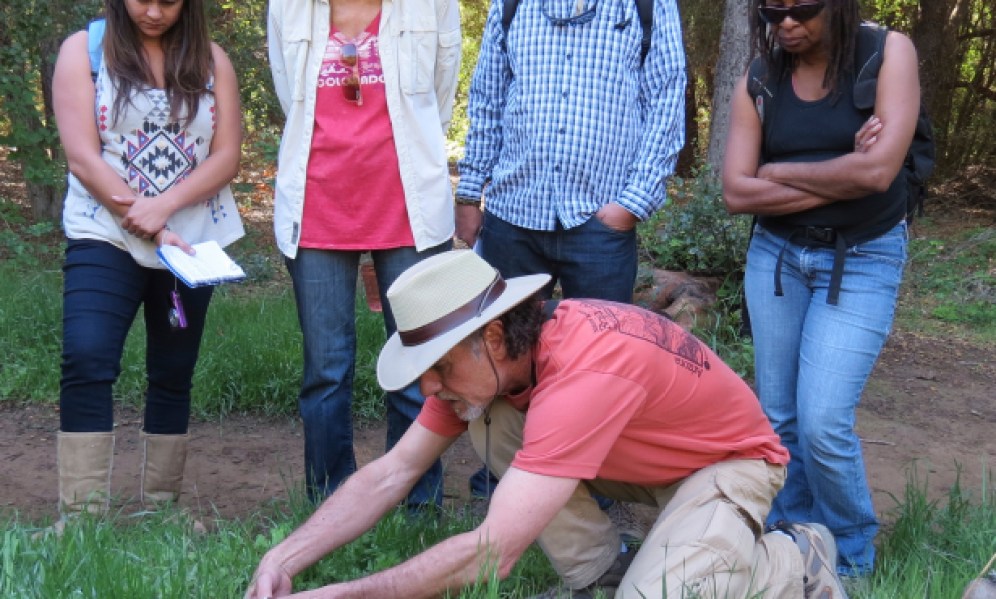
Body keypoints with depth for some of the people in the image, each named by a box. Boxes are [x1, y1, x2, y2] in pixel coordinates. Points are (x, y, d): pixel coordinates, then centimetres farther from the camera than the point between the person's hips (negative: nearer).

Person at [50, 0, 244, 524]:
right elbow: (82, 157, -8)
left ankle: (162, 505, 19)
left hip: (192, 240, 3)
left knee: (173, 375, 8)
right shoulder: (84, 50, 0)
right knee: (86, 359, -18)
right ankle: (81, 514, -13)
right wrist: (153, 232, -14)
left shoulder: (210, 59, 6)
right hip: (105, 238, -2)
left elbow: (227, 156, -1)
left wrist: (165, 206, -17)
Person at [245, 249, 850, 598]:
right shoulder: (486, 357, -14)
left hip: (730, 458, -7)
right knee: (488, 417, -15)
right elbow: (391, 473, -10)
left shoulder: (587, 371, -40)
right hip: (639, 457, 7)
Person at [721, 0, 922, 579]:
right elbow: (737, 193, -8)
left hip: (863, 260, -4)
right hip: (776, 255, 4)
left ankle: (852, 554, 12)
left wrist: (778, 172, -9)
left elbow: (878, 170, -21)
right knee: (780, 416, 8)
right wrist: (839, 178, -14)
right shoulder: (758, 83, 0)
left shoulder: (889, 53, -9)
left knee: (822, 420, -12)